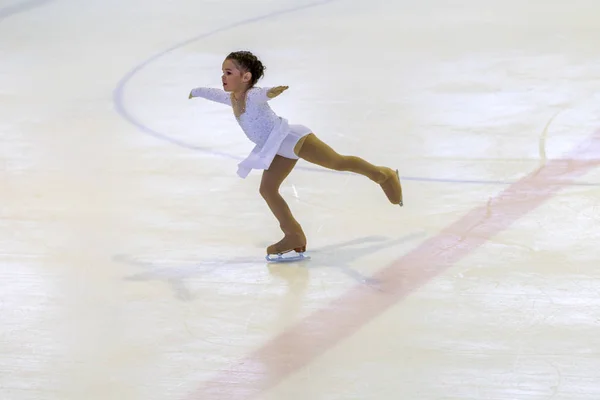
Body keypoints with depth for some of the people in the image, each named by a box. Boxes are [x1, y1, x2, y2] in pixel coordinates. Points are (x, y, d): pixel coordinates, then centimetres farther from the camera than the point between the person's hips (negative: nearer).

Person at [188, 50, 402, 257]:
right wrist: (196, 92, 43)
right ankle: (294, 236, 6)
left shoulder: (253, 96, -24)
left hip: (292, 139, -9)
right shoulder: (231, 98, 4)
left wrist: (271, 92, -72)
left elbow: (262, 93, -49)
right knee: (267, 190, 3)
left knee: (338, 163, 0)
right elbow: (215, 93, 26)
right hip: (280, 150, 9)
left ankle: (382, 174, 21)